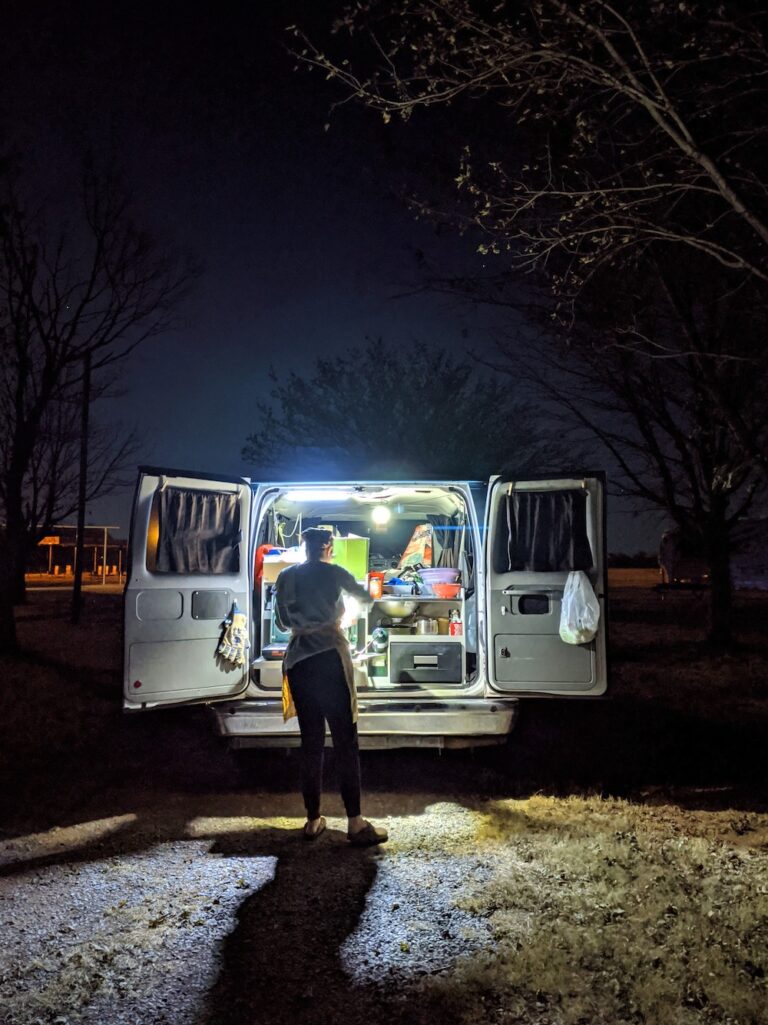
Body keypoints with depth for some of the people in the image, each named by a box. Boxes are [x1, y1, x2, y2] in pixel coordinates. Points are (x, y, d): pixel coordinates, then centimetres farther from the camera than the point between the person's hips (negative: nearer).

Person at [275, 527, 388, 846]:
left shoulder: (285, 577, 11)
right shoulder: (333, 572, 2)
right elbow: (364, 596, 20)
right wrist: (364, 593, 43)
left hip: (297, 662, 4)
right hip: (330, 658, -4)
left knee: (311, 741, 10)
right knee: (346, 741, -3)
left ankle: (313, 820, 15)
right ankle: (355, 823, -4)